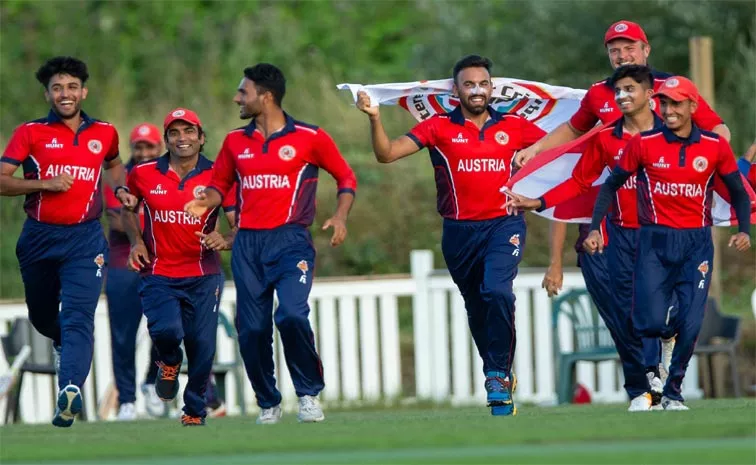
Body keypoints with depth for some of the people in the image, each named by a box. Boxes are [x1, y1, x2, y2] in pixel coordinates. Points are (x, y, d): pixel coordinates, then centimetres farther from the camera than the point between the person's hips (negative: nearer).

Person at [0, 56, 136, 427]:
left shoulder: (104, 133, 8)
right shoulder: (30, 133, 0)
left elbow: (113, 163, 31)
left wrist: (120, 189, 11)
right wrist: (45, 184, -18)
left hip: (84, 239, -1)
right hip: (39, 237, 1)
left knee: (78, 316, -19)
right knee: (42, 316, 17)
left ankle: (70, 390, -32)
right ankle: (63, 343, 51)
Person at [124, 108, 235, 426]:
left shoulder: (216, 176, -2)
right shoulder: (144, 174, 2)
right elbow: (127, 208, 21)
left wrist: (224, 240, -18)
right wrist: (136, 241, 5)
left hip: (203, 277, 0)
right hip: (158, 275, 0)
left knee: (202, 348, -1)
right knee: (166, 330, -24)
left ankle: (194, 411, 22)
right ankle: (169, 363, 14)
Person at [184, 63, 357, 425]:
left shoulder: (309, 138, 0)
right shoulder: (235, 141, 11)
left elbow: (345, 177, 9)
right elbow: (220, 183, 23)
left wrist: (340, 216, -5)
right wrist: (206, 202, 1)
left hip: (290, 241, -4)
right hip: (247, 245, 4)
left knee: (292, 316, -23)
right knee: (251, 330, 1)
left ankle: (309, 394, -5)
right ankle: (268, 404, 19)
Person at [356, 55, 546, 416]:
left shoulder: (513, 126, 4)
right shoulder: (439, 127, 0)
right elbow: (387, 153, -8)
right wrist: (374, 118, -20)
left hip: (504, 225, -1)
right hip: (460, 232, 2)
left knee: (497, 292, -24)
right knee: (476, 309, 12)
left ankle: (498, 375, -14)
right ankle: (499, 376, 31)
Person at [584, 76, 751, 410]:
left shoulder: (715, 147, 0)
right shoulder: (644, 144, -3)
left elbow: (738, 192, 10)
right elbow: (612, 184, 6)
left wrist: (744, 230, -6)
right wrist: (594, 228, -3)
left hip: (697, 244, 1)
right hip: (655, 243, -1)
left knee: (690, 325, -8)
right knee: (651, 323, -11)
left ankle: (673, 391, 12)